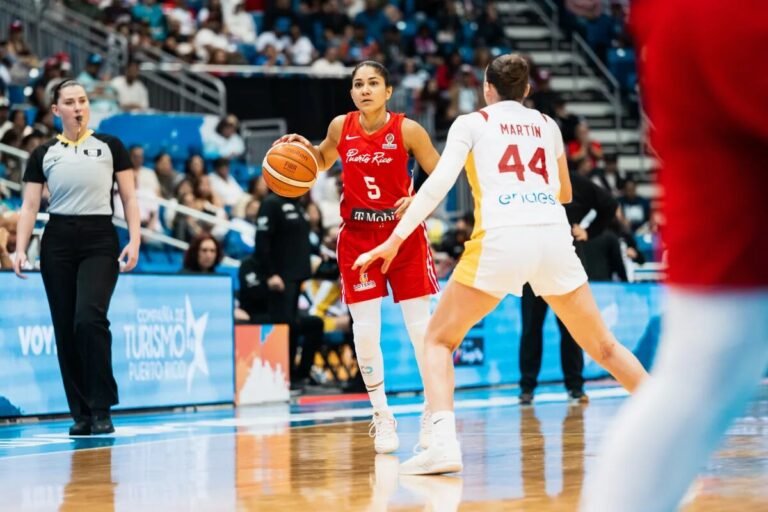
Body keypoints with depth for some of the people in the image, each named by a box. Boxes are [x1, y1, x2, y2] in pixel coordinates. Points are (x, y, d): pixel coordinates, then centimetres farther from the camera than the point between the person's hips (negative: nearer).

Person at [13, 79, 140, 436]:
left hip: (99, 240, -2)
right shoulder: (43, 153, 11)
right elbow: (29, 206, 8)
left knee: (89, 319, -20)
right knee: (65, 329, 1)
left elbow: (129, 198, 7)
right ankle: (81, 413, 9)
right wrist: (21, 249, -5)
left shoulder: (110, 146, 8)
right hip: (58, 240, 2)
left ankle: (101, 409, -12)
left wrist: (134, 241, -6)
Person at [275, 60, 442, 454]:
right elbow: (324, 160, 18)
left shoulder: (407, 130, -12)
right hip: (358, 236, 2)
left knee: (420, 326, -4)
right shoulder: (341, 127, -3)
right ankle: (382, 417, 10)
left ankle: (433, 414, 10)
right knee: (365, 331, -4)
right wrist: (305, 147, -3)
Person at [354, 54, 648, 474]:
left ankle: (444, 443, -13)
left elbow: (440, 181, -2)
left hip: (501, 237, -3)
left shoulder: (471, 123, 14)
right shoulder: (547, 125, 24)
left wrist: (395, 239, -4)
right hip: (554, 235, 3)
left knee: (438, 340, 8)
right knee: (603, 346, 19)